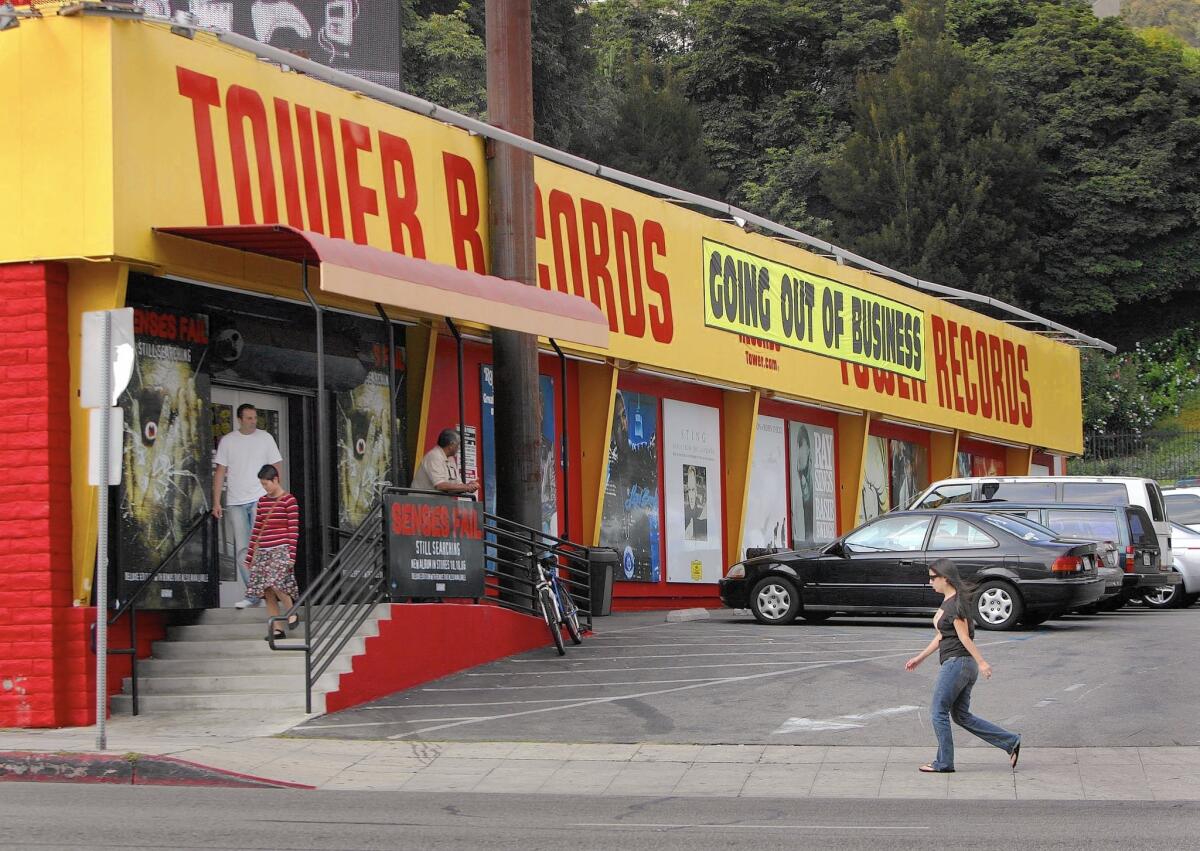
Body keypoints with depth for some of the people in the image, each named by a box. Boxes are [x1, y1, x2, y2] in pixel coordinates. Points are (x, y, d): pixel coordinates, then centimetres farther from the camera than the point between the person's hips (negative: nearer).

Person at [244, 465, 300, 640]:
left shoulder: (289, 501, -4)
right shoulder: (262, 501, 14)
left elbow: (294, 530, -7)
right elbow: (257, 530, 17)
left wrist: (292, 555, -13)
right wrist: (249, 556, 16)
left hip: (280, 551, -6)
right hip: (263, 552, 6)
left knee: (275, 584, -22)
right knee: (267, 592, 1)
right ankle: (277, 629, 6)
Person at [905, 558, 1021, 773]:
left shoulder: (955, 604, -16)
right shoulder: (948, 601, 15)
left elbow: (964, 637, -20)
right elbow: (941, 636, 21)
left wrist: (981, 662, -19)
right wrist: (920, 657, 24)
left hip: (957, 663, -10)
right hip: (966, 665, 10)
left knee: (938, 712, 0)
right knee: (962, 716, 12)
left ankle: (944, 763, 8)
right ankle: (1011, 742, 11)